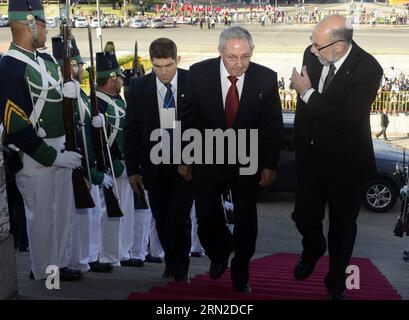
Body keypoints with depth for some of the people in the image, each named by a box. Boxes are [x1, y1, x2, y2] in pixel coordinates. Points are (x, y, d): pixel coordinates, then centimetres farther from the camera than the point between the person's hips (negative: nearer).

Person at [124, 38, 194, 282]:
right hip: (154, 166, 3)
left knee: (179, 219, -8)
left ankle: (181, 269, 14)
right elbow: (131, 130, 4)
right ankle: (171, 263, 36)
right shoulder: (139, 87, 0)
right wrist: (132, 169, 2)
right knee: (162, 221, 13)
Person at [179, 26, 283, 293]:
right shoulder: (200, 73, -12)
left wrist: (270, 165, -3)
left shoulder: (266, 78, -13)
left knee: (246, 222, 12)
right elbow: (188, 119, -3)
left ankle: (240, 274, 35)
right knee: (207, 218, 8)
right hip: (208, 160, 0)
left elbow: (274, 125, -3)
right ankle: (219, 253, 42)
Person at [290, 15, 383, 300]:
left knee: (342, 226, 13)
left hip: (346, 163, -4)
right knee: (304, 217, 16)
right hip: (311, 156, 4)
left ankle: (336, 283, 37)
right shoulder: (312, 54, -7)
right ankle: (313, 249, 52)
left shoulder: (367, 69, -23)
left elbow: (346, 120, -30)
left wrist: (307, 93, -24)